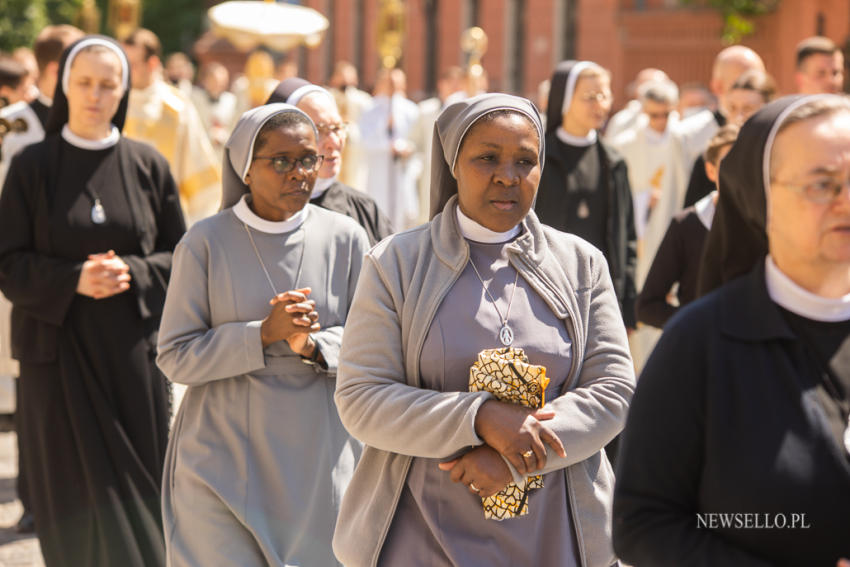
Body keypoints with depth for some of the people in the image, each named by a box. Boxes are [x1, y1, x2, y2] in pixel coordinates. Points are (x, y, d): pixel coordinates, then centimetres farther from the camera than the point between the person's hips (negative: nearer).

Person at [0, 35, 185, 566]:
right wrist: (74, 280, -18)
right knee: (79, 492, 0)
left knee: (138, 480, 3)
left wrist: (132, 273, -14)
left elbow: (180, 254, 5)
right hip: (61, 348, -1)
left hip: (134, 349, 1)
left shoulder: (148, 164, 3)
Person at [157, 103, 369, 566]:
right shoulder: (206, 242, -3)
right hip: (224, 461, -2)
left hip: (318, 459, 2)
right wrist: (264, 334, -18)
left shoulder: (345, 238, 2)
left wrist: (313, 346, -17)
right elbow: (174, 358, -5)